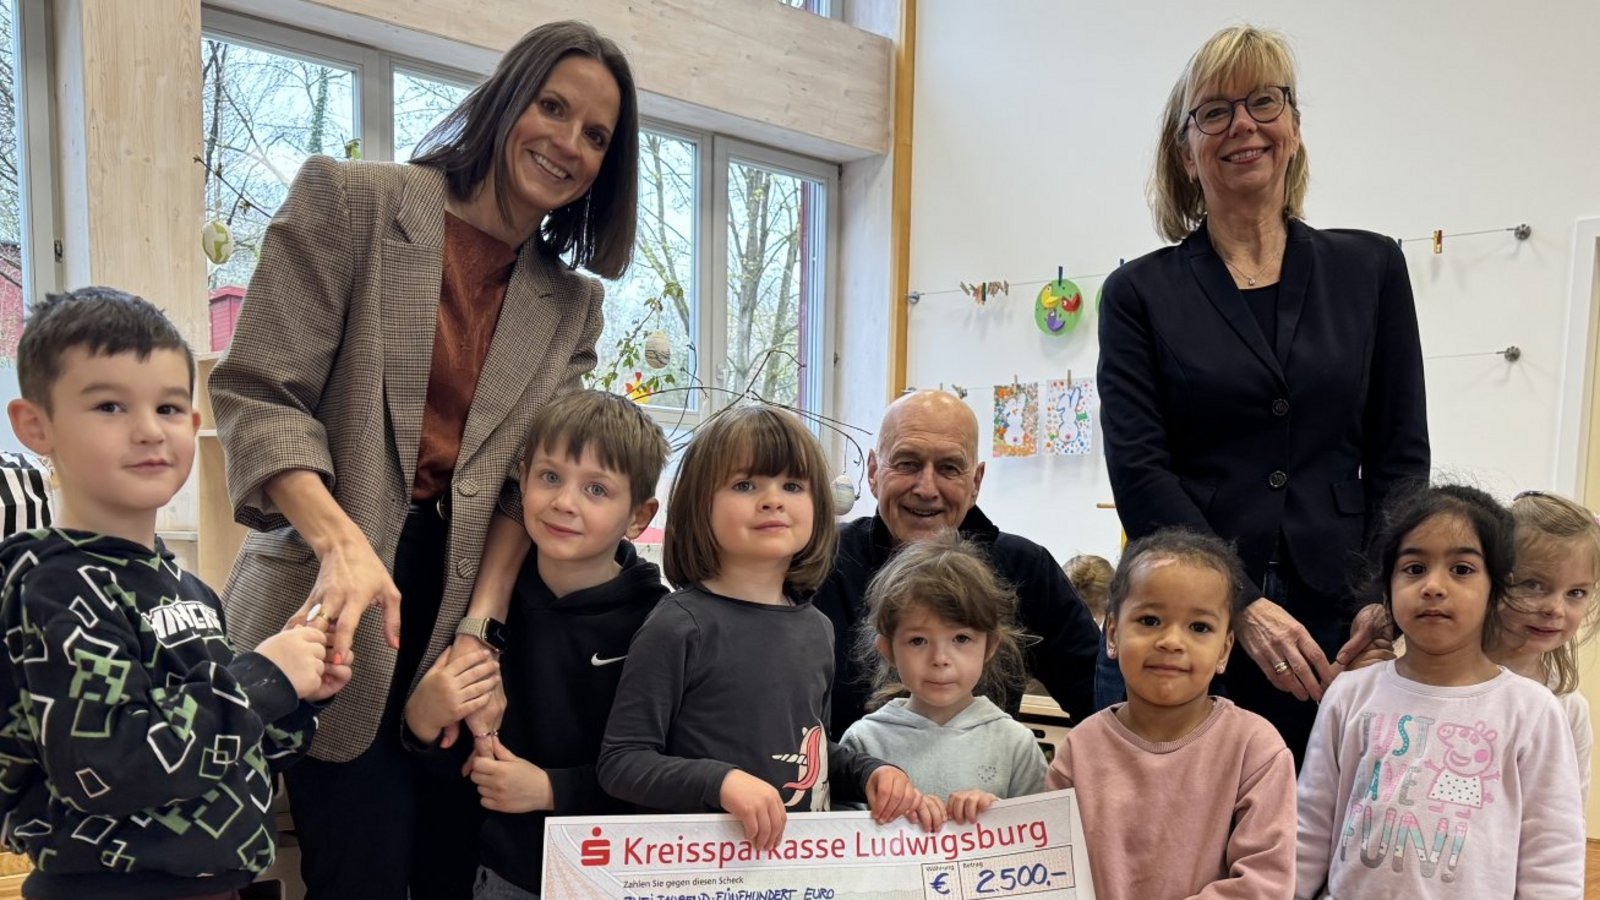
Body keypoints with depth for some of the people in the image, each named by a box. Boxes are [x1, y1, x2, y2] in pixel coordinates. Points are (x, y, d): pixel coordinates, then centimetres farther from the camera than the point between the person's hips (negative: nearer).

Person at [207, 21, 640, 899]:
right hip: (333, 608, -4)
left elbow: (532, 485, 3)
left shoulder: (570, 304, 10)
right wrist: (342, 540, -23)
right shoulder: (348, 200, -2)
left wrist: (477, 632, -8)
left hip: (461, 607, 4)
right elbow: (258, 393, -9)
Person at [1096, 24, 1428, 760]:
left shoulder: (1371, 269, 11)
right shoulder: (1140, 293, 4)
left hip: (1338, 628, 2)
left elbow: (1400, 452, 8)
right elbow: (1137, 470, -5)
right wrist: (1241, 605, -13)